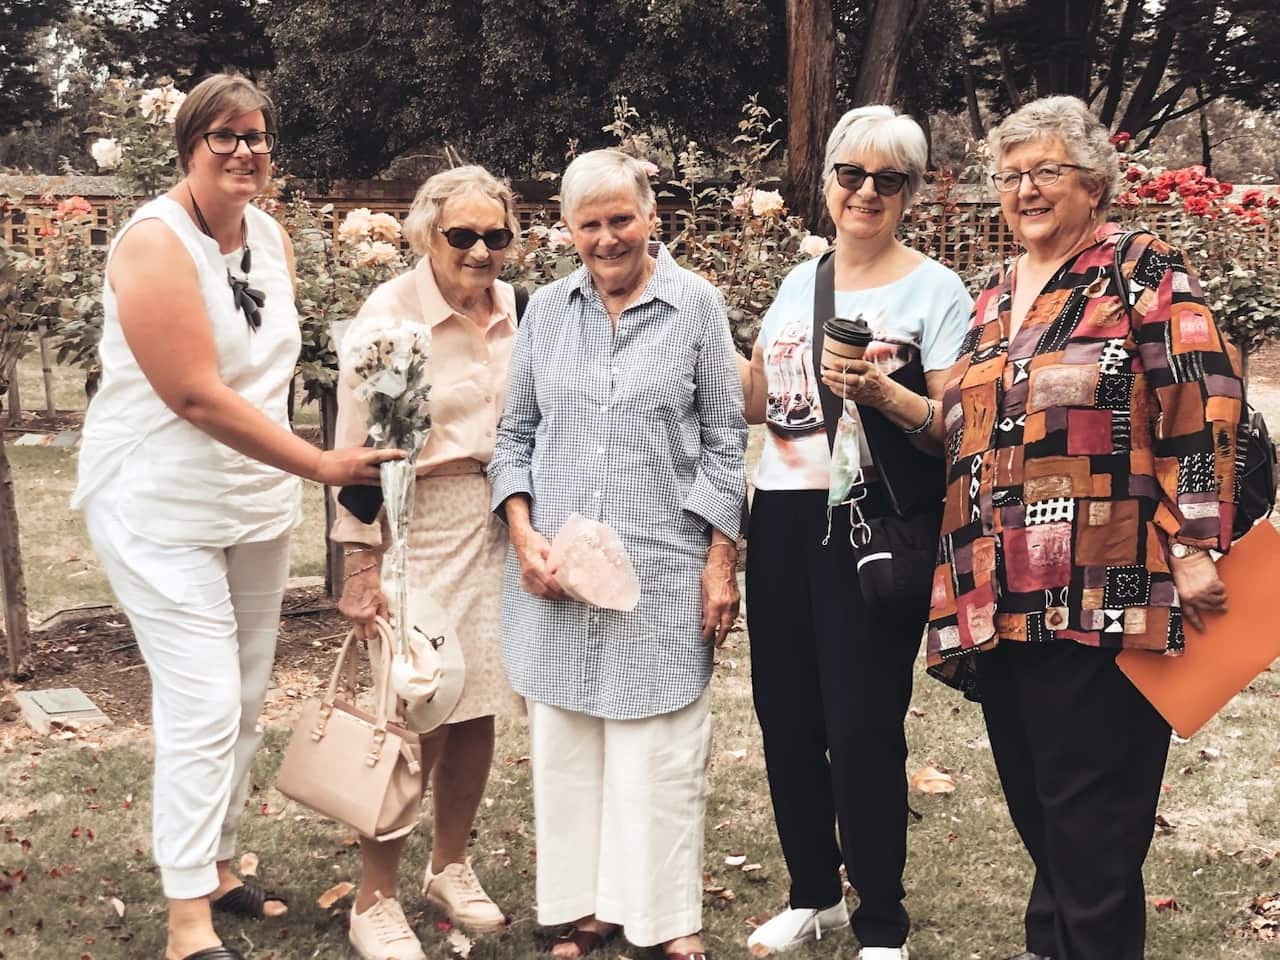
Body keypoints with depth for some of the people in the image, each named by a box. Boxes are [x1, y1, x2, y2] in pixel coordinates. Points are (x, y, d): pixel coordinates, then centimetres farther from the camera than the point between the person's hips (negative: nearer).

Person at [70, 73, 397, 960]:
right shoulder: (156, 242, -18)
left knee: (248, 700, 13)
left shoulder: (273, 237, 5)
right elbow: (196, 396, -24)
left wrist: (288, 476, 8)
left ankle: (215, 865, 30)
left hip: (258, 502, 7)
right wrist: (321, 464, -21)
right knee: (204, 706, -10)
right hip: (163, 508, -7)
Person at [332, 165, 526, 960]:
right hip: (418, 527, -5)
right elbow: (357, 446, -11)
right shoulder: (390, 313, -11)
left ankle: (451, 866, 32)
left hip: (497, 527, 5)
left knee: (478, 706, 11)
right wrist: (361, 562, -12)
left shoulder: (515, 310, 3)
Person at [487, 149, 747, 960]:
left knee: (660, 753, 1)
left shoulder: (696, 306, 0)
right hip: (557, 571, 3)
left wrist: (722, 561, -5)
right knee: (566, 746, 8)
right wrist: (524, 534, -2)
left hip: (662, 569, -3)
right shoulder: (546, 311, 7)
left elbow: (724, 442, 0)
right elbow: (516, 434, 12)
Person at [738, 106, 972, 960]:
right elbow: (757, 401, 18)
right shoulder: (799, 281, 12)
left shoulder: (935, 290, -5)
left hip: (877, 527, -6)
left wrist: (881, 392, -27)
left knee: (862, 727, -3)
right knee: (785, 714, 12)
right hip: (784, 519, 6)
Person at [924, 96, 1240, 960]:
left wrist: (1195, 545, -16)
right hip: (999, 599, 7)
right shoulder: (993, 299, 19)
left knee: (1091, 818, -3)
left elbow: (1203, 405, -10)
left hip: (1101, 596, -7)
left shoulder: (1145, 272, -1)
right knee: (1036, 804, 15)